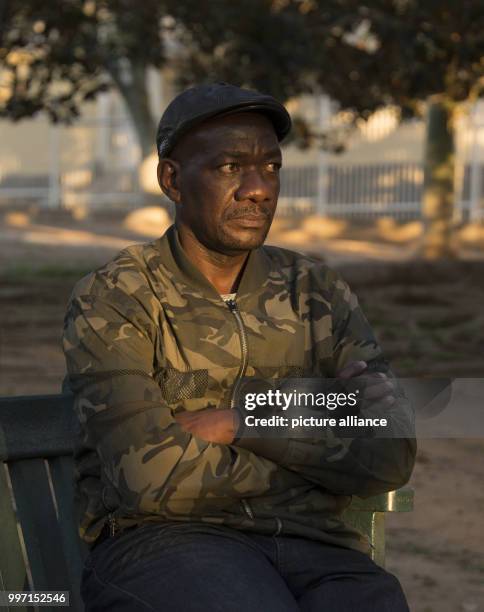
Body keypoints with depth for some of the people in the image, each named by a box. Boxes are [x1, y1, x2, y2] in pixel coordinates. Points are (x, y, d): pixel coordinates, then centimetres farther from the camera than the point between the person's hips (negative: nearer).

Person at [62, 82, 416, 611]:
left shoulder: (319, 294, 12)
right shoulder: (109, 302, 0)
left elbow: (389, 456, 2)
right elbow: (150, 474, -13)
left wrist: (241, 424, -8)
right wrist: (312, 466, -1)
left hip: (311, 548, 4)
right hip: (162, 542, -3)